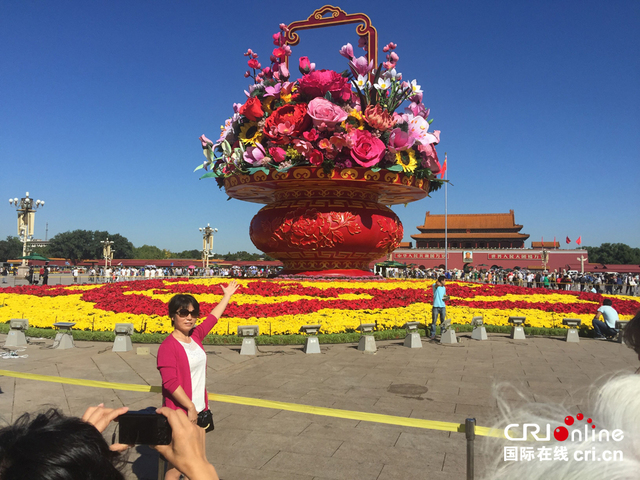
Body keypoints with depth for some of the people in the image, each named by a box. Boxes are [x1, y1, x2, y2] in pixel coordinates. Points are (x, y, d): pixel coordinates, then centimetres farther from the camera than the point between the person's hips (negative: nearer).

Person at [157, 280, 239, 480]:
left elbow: (213, 318, 18)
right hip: (180, 413, -7)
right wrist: (190, 407, -18)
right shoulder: (168, 347, -18)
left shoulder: (195, 335, 2)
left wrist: (227, 296, 29)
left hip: (200, 410, 7)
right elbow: (170, 383, -23)